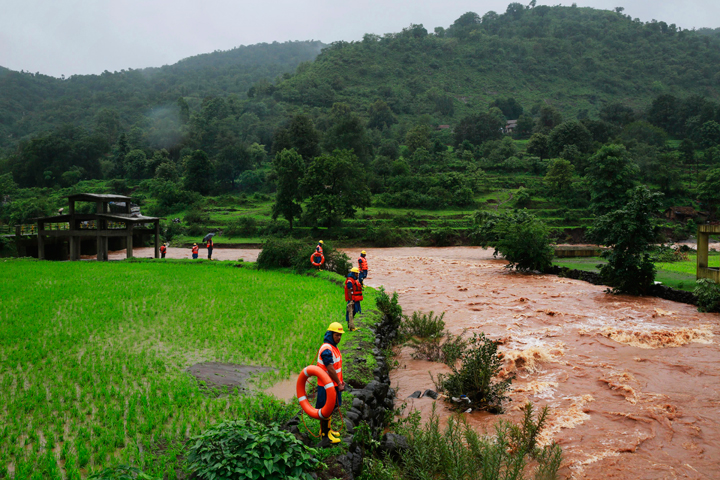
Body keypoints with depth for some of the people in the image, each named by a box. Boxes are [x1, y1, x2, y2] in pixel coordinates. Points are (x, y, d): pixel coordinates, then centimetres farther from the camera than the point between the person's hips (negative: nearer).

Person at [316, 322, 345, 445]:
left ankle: (328, 429, 35)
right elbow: (330, 369, -24)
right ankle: (325, 435, 10)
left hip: (333, 383, 10)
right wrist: (339, 384, -18)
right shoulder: (326, 349, -23)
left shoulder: (333, 347, 10)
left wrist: (340, 380, 15)